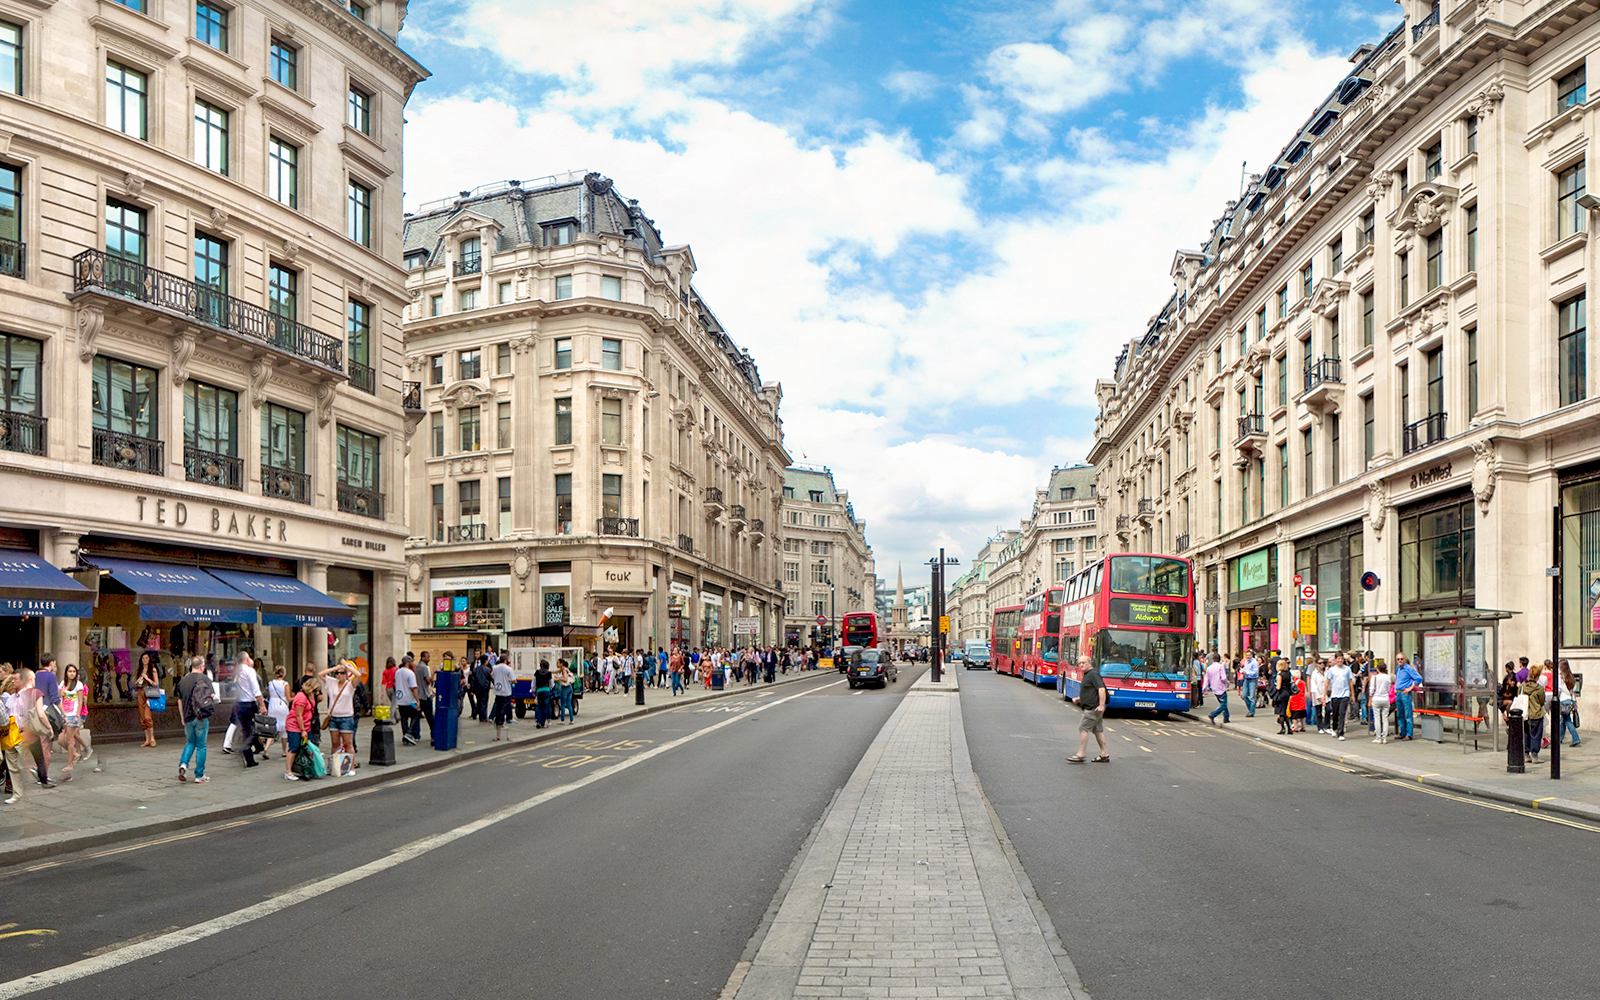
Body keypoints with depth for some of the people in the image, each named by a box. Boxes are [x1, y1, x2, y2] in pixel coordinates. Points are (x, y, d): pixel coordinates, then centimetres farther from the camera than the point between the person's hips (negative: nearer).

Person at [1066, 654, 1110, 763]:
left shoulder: (1093, 674, -12)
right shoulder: (1087, 675, 19)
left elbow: (1101, 689, -22)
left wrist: (1101, 705, -28)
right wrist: (1078, 699, 14)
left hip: (1093, 708, -10)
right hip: (1091, 708, 10)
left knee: (1083, 728, -10)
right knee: (1098, 730, 11)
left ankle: (1080, 755, -9)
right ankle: (1104, 754, 14)